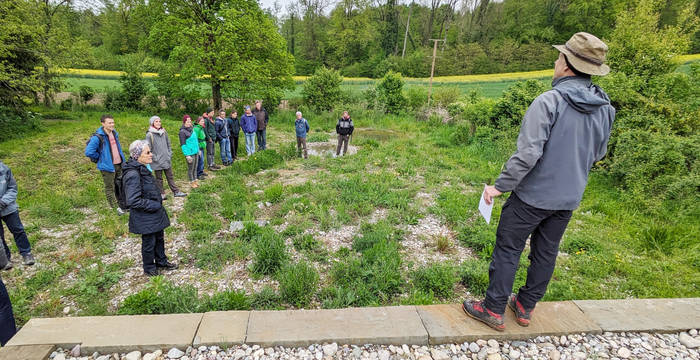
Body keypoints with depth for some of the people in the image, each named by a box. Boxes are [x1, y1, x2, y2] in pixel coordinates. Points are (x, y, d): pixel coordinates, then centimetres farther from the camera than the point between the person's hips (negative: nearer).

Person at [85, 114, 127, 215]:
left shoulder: (115, 133, 6)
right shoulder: (98, 137, -18)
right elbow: (88, 152, -20)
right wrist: (100, 157, -8)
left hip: (119, 164, 7)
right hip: (107, 166, -7)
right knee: (110, 188, 6)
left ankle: (122, 204, 30)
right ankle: (115, 207, 16)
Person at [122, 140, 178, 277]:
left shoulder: (143, 168, 3)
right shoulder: (133, 174, -27)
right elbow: (133, 201, -28)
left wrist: (159, 201, 9)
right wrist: (154, 205, -19)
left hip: (155, 214, 9)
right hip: (145, 218, -9)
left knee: (159, 238, 22)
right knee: (149, 242, 10)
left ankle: (161, 261, 41)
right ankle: (149, 269, 31)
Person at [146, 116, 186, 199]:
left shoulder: (164, 132, 6)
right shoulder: (149, 135, -9)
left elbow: (168, 144, 15)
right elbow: (148, 149, -9)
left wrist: (170, 154, 7)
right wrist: (154, 158, -12)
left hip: (167, 160, 5)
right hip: (157, 162, -4)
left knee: (170, 177, 12)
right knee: (159, 179, 8)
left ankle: (176, 192, 16)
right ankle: (161, 194, 17)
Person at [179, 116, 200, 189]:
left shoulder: (192, 129, 9)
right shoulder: (182, 132, -12)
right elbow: (183, 145, -13)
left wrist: (198, 150, 19)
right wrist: (187, 155, -17)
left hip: (196, 152, 7)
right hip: (190, 153, -7)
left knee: (195, 167, 16)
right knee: (191, 168, 5)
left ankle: (195, 180, 28)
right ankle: (192, 182, 17)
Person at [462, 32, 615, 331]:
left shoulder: (549, 101, -20)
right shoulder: (605, 109, 3)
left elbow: (528, 153, -26)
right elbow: (597, 155, 14)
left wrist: (500, 186, -17)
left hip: (533, 194, -7)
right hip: (568, 198, 7)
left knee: (507, 250, 6)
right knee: (546, 253, 18)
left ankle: (494, 310, 18)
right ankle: (525, 307, 34)